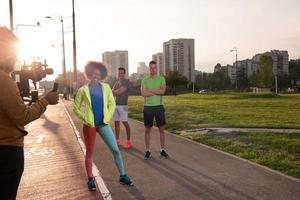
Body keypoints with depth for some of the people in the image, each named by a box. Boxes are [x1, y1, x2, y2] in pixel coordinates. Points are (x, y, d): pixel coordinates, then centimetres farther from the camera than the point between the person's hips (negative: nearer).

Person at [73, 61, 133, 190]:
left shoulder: (105, 87, 2)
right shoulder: (83, 90, -3)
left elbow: (112, 104, 7)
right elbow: (76, 108, 3)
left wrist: (107, 117, -3)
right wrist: (85, 118, -7)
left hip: (103, 124, 2)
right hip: (89, 125, -2)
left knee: (116, 150, 0)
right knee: (89, 153, 9)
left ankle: (122, 176, 14)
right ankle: (90, 179, 23)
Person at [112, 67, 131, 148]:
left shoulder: (126, 82, -7)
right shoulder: (117, 82, 17)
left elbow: (120, 92, -18)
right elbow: (112, 92, 8)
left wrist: (115, 92, -1)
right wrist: (117, 92, -12)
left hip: (123, 105, -7)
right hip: (116, 104, 7)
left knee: (125, 123, -6)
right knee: (116, 122, 8)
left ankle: (128, 141, 2)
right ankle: (117, 140, 16)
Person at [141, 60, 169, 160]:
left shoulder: (161, 79, 3)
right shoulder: (145, 80, 2)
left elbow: (163, 91, -15)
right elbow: (143, 93, -15)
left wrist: (150, 90, -16)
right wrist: (157, 91, -14)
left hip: (159, 107, 1)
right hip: (148, 107, -1)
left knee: (161, 129, 7)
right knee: (147, 130, 5)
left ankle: (162, 150, 21)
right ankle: (148, 151, 15)